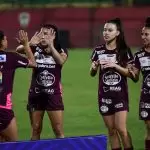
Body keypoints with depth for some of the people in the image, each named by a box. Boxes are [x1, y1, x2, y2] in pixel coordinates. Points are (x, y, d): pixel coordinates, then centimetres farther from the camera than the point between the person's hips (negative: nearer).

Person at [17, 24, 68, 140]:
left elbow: (61, 61, -24)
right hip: (36, 94, 2)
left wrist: (50, 45, -37)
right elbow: (19, 50, -15)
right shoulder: (35, 49, -1)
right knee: (36, 130, 8)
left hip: (53, 94, -1)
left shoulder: (61, 51, -3)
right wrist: (30, 43, -36)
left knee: (59, 131, -2)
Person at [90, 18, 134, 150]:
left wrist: (115, 66, -19)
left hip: (120, 94, -3)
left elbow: (130, 73, -5)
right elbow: (92, 74, 9)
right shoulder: (98, 51, 3)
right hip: (104, 95, 3)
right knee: (111, 130, 6)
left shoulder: (124, 50, -4)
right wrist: (94, 67, -14)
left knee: (121, 129, -12)